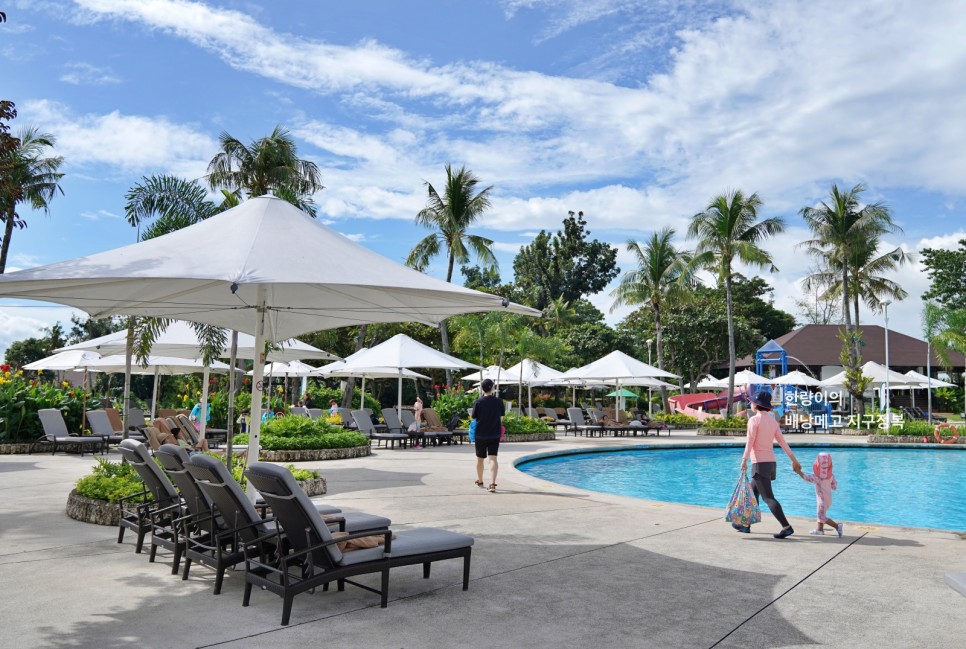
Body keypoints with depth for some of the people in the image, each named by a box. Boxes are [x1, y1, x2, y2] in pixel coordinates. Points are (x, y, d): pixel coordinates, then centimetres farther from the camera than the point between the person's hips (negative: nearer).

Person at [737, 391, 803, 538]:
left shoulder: (754, 419, -10)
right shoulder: (773, 420, 10)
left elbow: (750, 442, -15)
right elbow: (782, 442, 11)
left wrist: (744, 460, -13)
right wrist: (794, 460, 15)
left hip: (760, 463, -8)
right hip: (771, 462, 8)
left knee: (768, 497, -8)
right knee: (753, 494, 17)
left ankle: (786, 527, -13)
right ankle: (746, 525, 24)